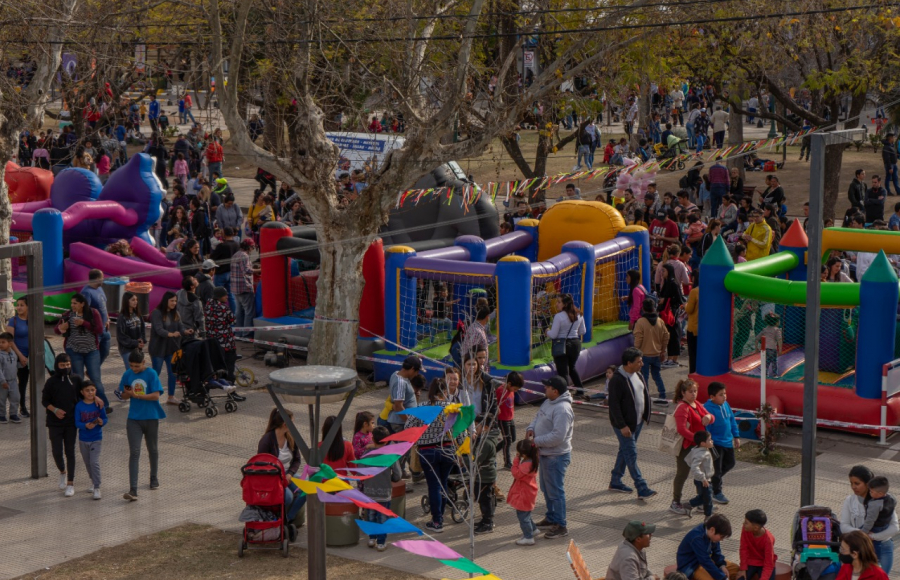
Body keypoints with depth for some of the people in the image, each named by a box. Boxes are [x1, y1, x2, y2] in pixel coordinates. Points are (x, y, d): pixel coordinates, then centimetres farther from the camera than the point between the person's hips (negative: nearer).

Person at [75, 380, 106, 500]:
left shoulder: (98, 404, -6)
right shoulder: (79, 406, -7)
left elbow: (104, 418, 0)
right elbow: (77, 423, -10)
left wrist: (102, 422, -23)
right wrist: (86, 425, -29)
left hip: (96, 438, -2)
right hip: (83, 439, 2)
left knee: (94, 462, -14)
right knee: (87, 463, 17)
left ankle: (97, 488, -10)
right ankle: (93, 481, 41)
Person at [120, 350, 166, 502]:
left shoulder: (151, 374, -10)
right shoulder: (128, 375, 1)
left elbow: (156, 395, -17)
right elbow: (124, 396, 8)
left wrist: (137, 395, -25)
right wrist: (127, 393, -15)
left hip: (151, 418, -1)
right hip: (134, 419, 1)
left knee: (153, 450, 16)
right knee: (134, 453, -8)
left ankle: (154, 478, 40)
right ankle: (133, 490, -14)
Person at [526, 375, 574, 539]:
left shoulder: (562, 409, -26)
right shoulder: (549, 402, 7)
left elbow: (557, 436, -30)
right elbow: (538, 417, 20)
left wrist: (537, 441, -22)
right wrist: (531, 428, -1)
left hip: (556, 456, -11)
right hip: (545, 453, 11)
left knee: (555, 491, -3)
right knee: (546, 489, 22)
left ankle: (561, 526, 6)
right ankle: (551, 518, 37)